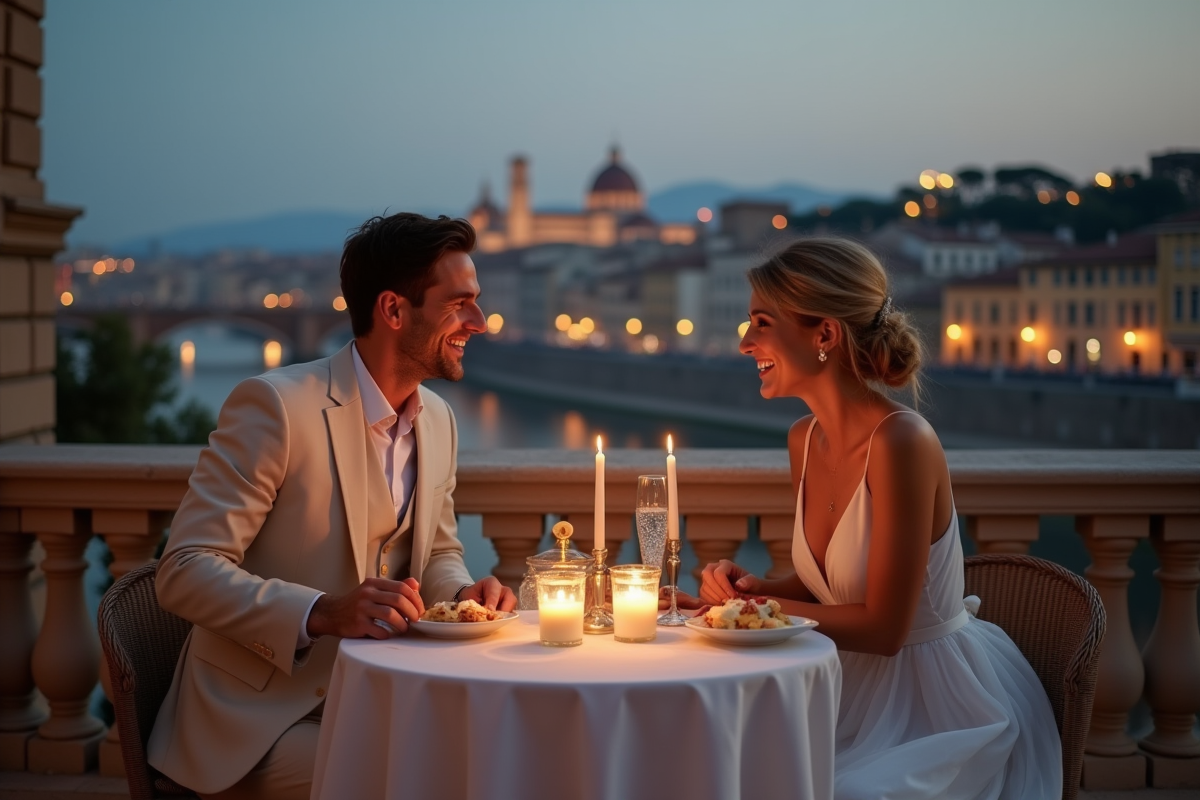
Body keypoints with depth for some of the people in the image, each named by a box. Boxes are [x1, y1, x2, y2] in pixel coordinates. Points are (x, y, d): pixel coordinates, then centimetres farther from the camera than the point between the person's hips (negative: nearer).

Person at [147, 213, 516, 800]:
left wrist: (463, 594, -3)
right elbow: (184, 572, -19)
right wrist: (324, 613, -32)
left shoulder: (438, 420, 7)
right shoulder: (275, 404, -17)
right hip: (260, 718, -7)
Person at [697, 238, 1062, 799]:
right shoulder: (804, 440, 2)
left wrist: (756, 606, -12)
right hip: (866, 690, 7)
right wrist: (754, 589, -5)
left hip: (945, 705, -7)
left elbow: (882, 627, -20)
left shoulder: (901, 442, -23)